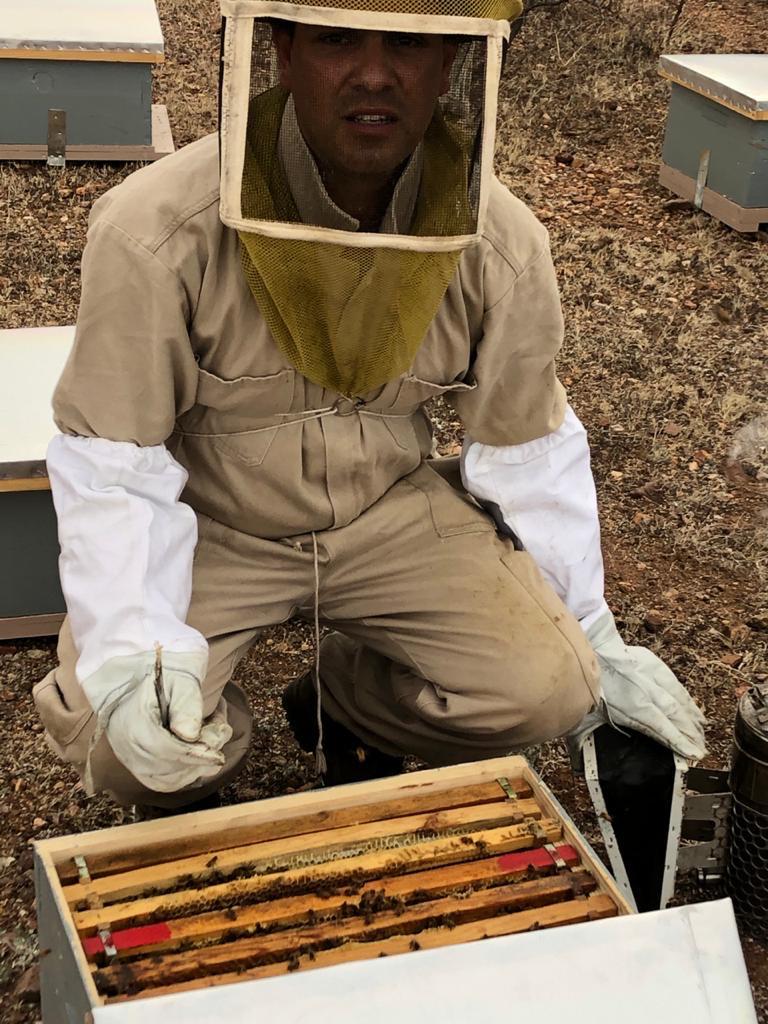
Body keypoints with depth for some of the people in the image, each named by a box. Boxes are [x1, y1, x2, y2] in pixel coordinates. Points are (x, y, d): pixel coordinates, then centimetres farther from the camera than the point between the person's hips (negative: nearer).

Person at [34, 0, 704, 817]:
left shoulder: (503, 245, -15)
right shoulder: (153, 232, -25)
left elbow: (528, 449, 0)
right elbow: (110, 464, -18)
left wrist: (596, 640, 3)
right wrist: (131, 653, -32)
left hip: (388, 511, 3)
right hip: (207, 523, -2)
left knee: (546, 687, -17)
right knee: (122, 744, -25)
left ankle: (341, 703, 15)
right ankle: (207, 754, 15)